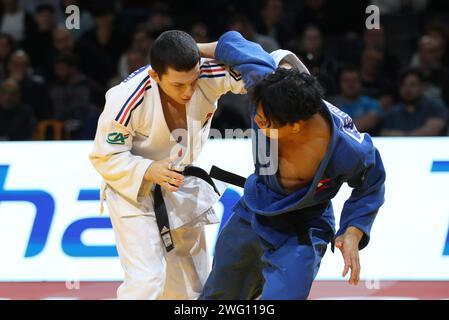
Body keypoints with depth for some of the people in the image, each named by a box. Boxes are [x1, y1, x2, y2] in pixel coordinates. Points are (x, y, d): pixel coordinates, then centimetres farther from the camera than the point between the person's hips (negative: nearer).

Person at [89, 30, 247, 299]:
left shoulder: (211, 75, -27)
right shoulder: (125, 102, -34)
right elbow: (105, 158, -21)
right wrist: (149, 171, -36)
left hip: (183, 189, 5)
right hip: (135, 191, -5)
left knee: (193, 284, 17)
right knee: (147, 281, -18)